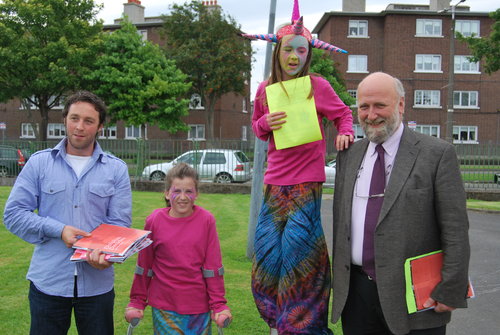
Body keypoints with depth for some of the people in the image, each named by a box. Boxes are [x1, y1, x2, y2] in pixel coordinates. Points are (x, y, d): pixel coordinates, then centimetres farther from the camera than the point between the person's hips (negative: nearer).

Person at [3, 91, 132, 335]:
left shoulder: (116, 169, 3)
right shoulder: (39, 163, 2)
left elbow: (119, 223, -2)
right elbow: (13, 214, -1)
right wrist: (58, 230, -14)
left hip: (97, 284, 1)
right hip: (48, 282, 0)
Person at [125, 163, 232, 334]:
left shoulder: (206, 220, -7)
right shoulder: (154, 220, -6)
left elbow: (213, 266, -3)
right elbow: (144, 265, 3)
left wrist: (219, 305, -3)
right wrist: (137, 302, 9)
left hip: (199, 306, 0)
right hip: (164, 306, 0)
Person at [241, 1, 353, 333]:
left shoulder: (318, 86, -5)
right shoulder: (266, 89, 6)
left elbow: (343, 114, 8)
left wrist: (345, 133, -13)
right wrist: (266, 122, -6)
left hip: (306, 184, -4)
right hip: (275, 182, 4)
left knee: (297, 249, -3)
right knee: (268, 250, 6)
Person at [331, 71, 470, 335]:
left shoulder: (437, 154, -6)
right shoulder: (349, 155, 9)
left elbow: (456, 231, -8)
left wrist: (451, 291, -12)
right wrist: (339, 279, 13)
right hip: (356, 293, 4)